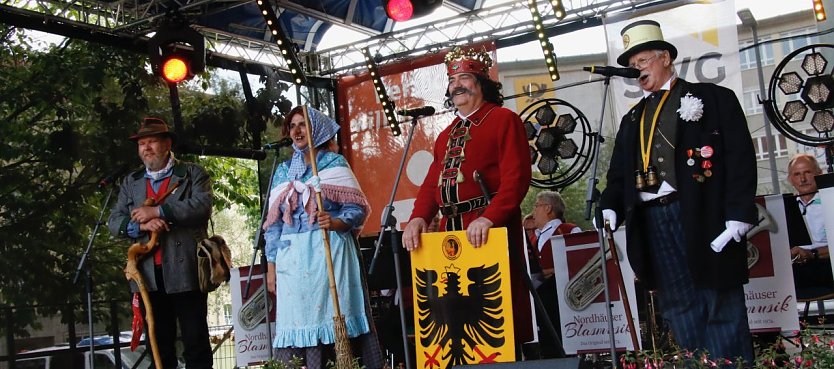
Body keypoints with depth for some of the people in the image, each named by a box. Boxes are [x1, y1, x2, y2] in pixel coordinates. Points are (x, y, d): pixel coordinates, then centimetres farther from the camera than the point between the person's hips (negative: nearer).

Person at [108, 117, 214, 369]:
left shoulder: (193, 173, 7)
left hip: (186, 271, -4)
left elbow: (202, 205, -11)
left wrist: (157, 211, -12)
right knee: (159, 346, 9)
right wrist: (141, 225, -10)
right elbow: (114, 222, 11)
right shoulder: (131, 182, 19)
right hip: (150, 275, 4)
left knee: (196, 343, -1)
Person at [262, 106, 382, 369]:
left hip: (329, 252, -4)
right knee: (296, 321, -1)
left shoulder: (334, 163, 6)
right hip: (292, 257, 4)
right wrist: (271, 266, 9)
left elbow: (357, 208, 0)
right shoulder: (283, 171, 18)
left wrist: (336, 222, -20)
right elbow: (274, 222, 16)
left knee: (332, 316, -8)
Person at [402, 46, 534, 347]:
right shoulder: (446, 136, 23)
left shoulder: (503, 120, 0)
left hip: (491, 229, -7)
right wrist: (418, 218, -3)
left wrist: (490, 218, -24)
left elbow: (516, 176, -12)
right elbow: (431, 183, 16)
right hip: (451, 231, 7)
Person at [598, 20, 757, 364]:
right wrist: (611, 207, -3)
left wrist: (738, 216, -13)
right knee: (679, 310, 5)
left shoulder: (712, 97, 6)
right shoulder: (633, 119, 21)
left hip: (702, 217, -4)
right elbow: (619, 173, 18)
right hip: (652, 221, 5)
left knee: (720, 310, 0)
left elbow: (740, 157, -2)